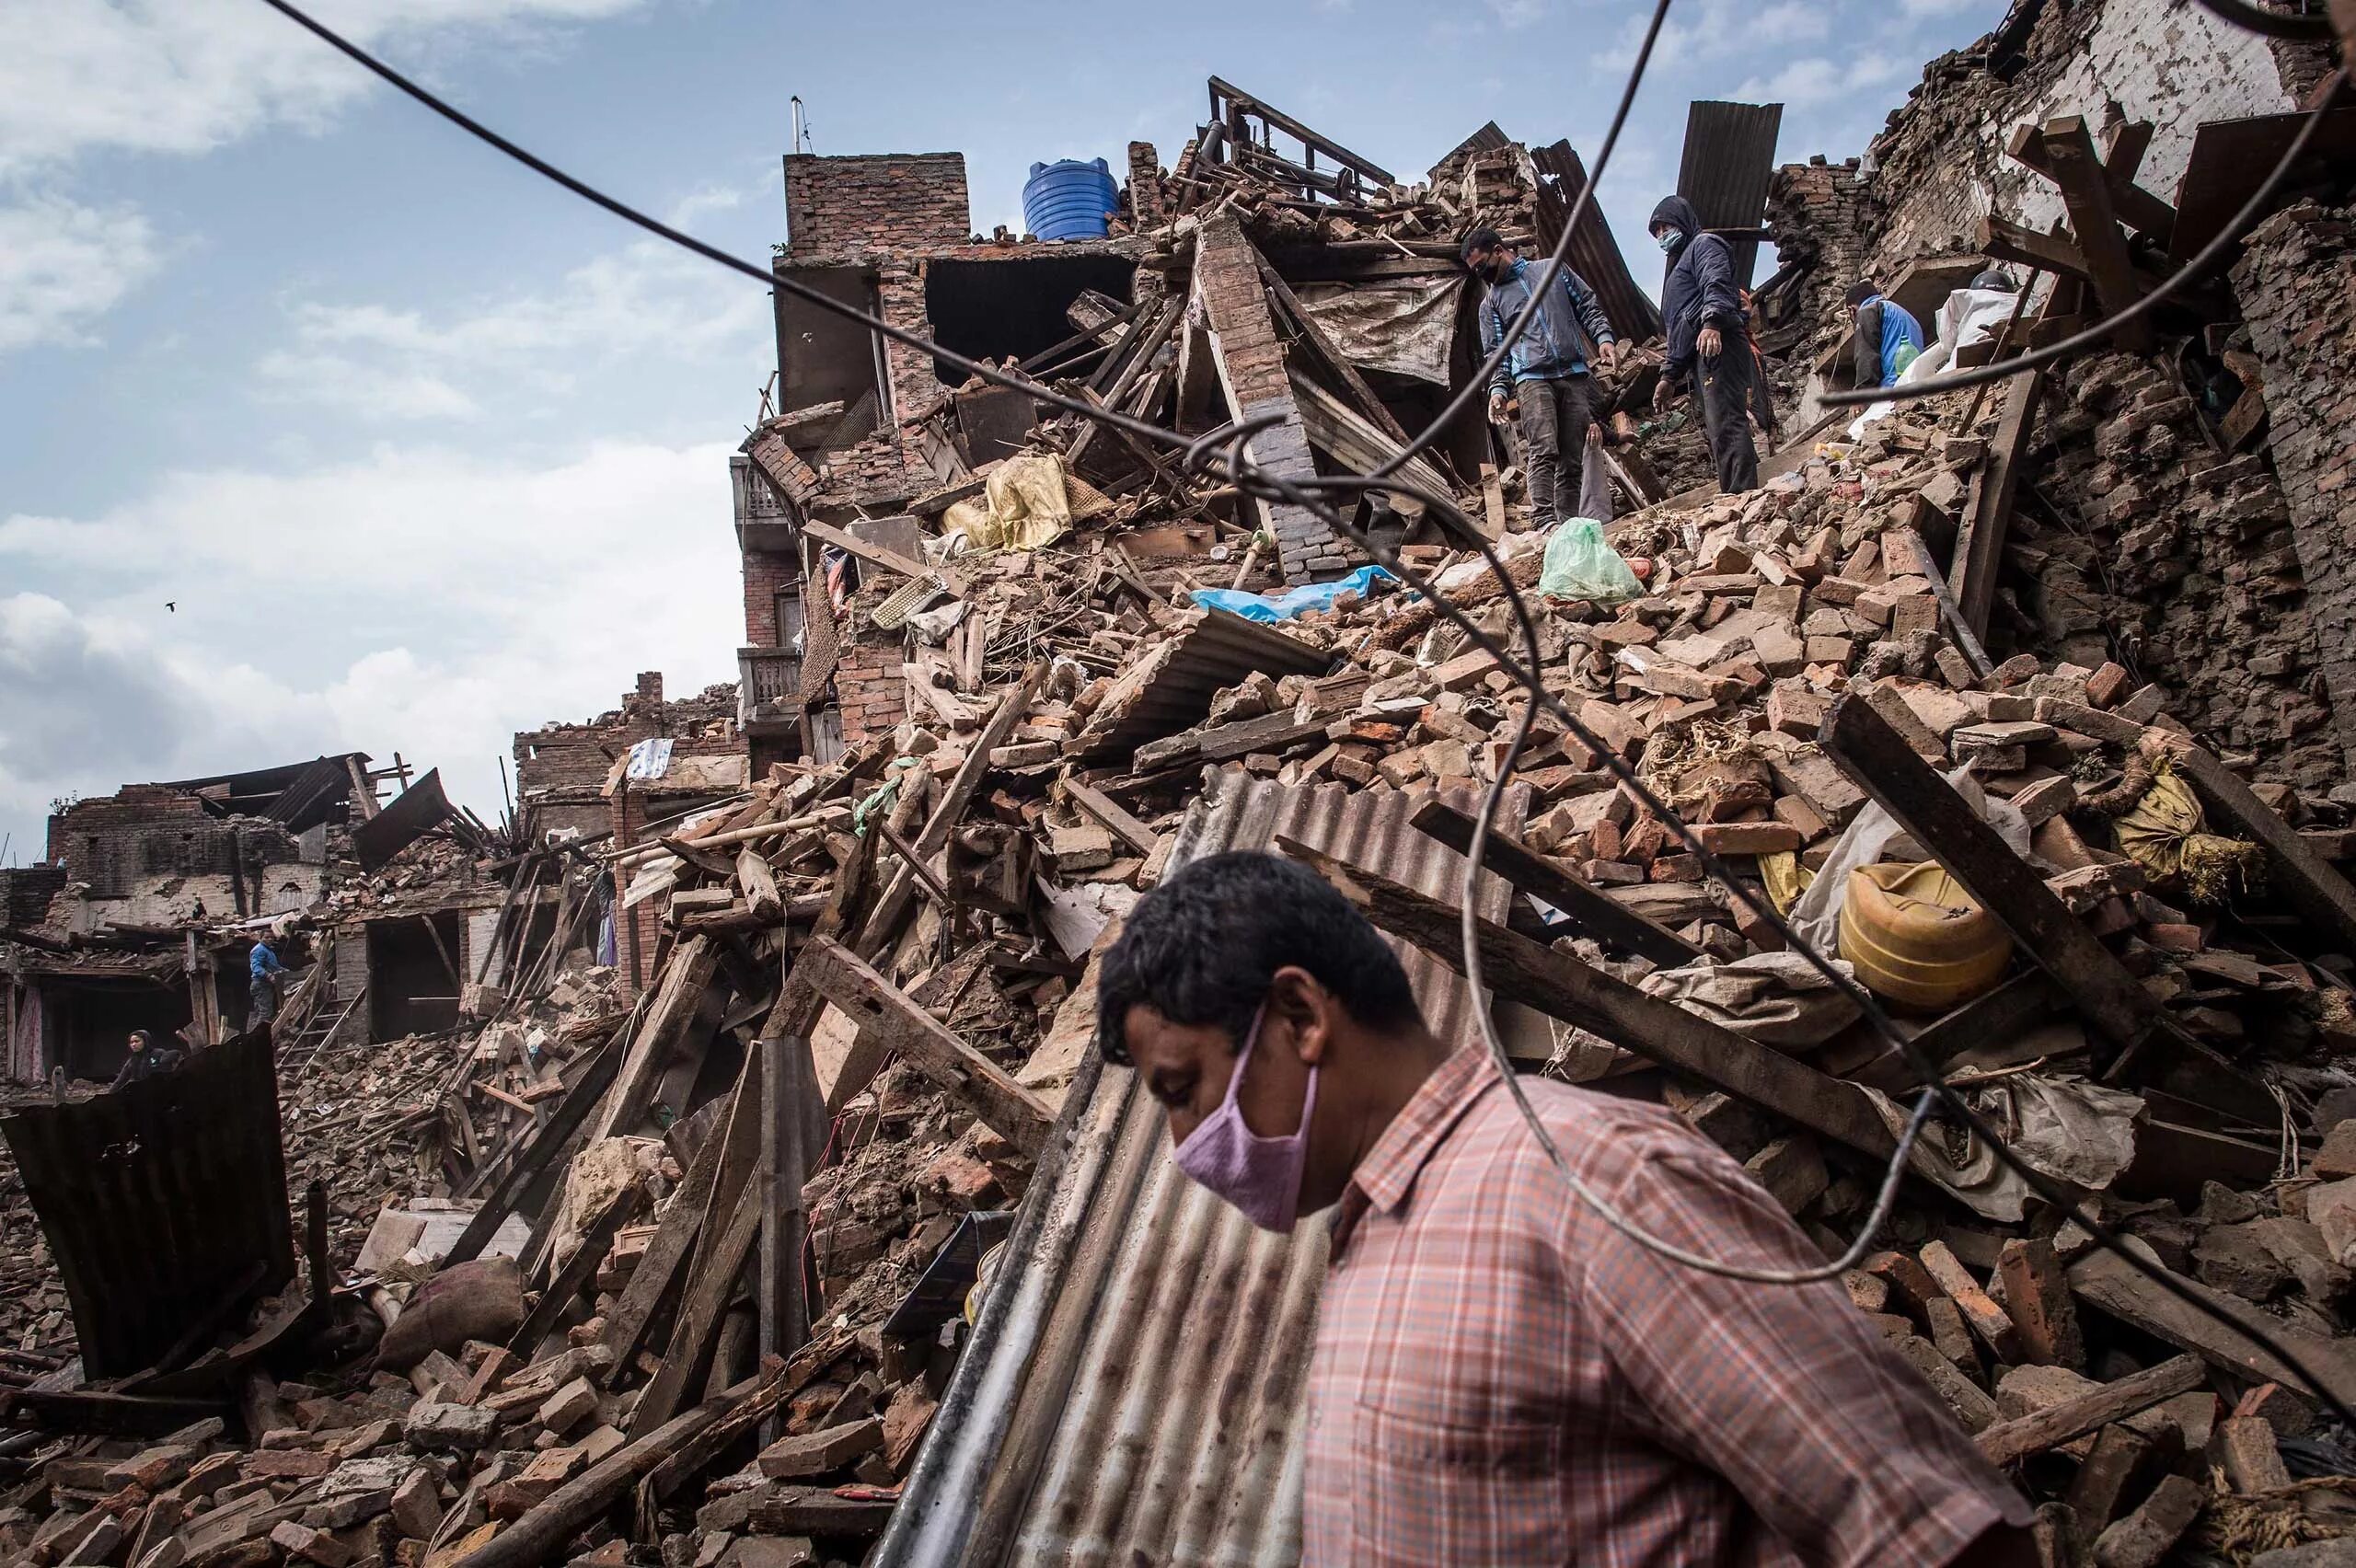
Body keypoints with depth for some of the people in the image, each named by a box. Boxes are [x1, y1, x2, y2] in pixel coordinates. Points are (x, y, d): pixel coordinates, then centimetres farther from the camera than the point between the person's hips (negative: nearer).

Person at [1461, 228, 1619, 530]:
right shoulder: (1491, 302, 17)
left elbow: (1588, 306, 16)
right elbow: (1495, 352, 11)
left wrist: (1604, 337, 0)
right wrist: (1498, 388, -5)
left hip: (1576, 375, 2)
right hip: (1532, 378, -1)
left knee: (1574, 458, -3)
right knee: (1543, 451, -21)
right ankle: (1545, 521, -29)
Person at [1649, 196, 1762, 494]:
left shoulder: (1704, 244, 10)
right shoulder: (1679, 265, 39)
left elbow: (1717, 283, -13)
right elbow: (1678, 334, 37)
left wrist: (1712, 321, -32)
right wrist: (1669, 376, 30)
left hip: (1717, 346, -10)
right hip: (1701, 359, 10)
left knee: (1725, 425, -24)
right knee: (1717, 431, 2)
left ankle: (1742, 495, -35)